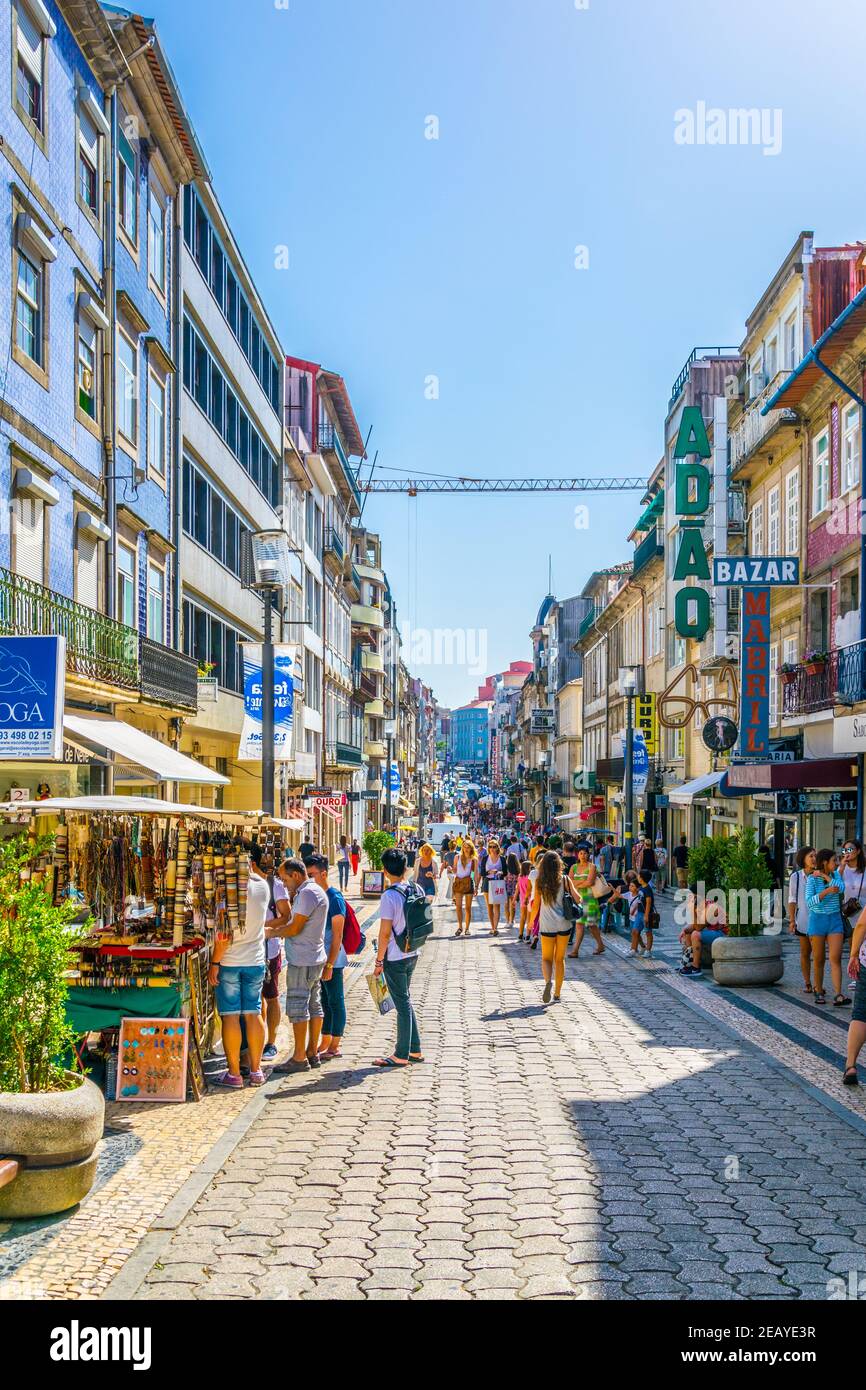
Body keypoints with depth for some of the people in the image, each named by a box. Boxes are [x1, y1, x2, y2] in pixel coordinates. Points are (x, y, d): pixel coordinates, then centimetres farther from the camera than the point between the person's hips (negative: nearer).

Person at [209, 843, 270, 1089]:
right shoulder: (263, 887, 0)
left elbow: (224, 933, -17)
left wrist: (214, 963, -11)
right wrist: (252, 865, 14)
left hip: (229, 962, -5)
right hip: (256, 961, 5)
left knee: (230, 1016, 1)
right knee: (253, 1014, 11)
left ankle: (234, 1074, 5)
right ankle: (256, 1071, 15)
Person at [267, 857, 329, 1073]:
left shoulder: (307, 893, -17)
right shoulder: (314, 891, 16)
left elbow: (294, 928, -18)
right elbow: (291, 919, 18)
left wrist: (271, 932, -4)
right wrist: (268, 925, 11)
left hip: (302, 962, -10)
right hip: (315, 958, 10)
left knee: (297, 1007, -5)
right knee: (314, 1006, 12)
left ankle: (299, 1058, -2)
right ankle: (312, 1053, 19)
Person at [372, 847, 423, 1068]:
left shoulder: (389, 896, -20)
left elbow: (385, 933, -19)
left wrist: (379, 961, -10)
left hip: (395, 958, -7)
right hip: (412, 954, 7)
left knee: (403, 1004, 0)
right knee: (406, 1001, 19)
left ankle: (401, 1055, 10)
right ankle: (415, 1050, 25)